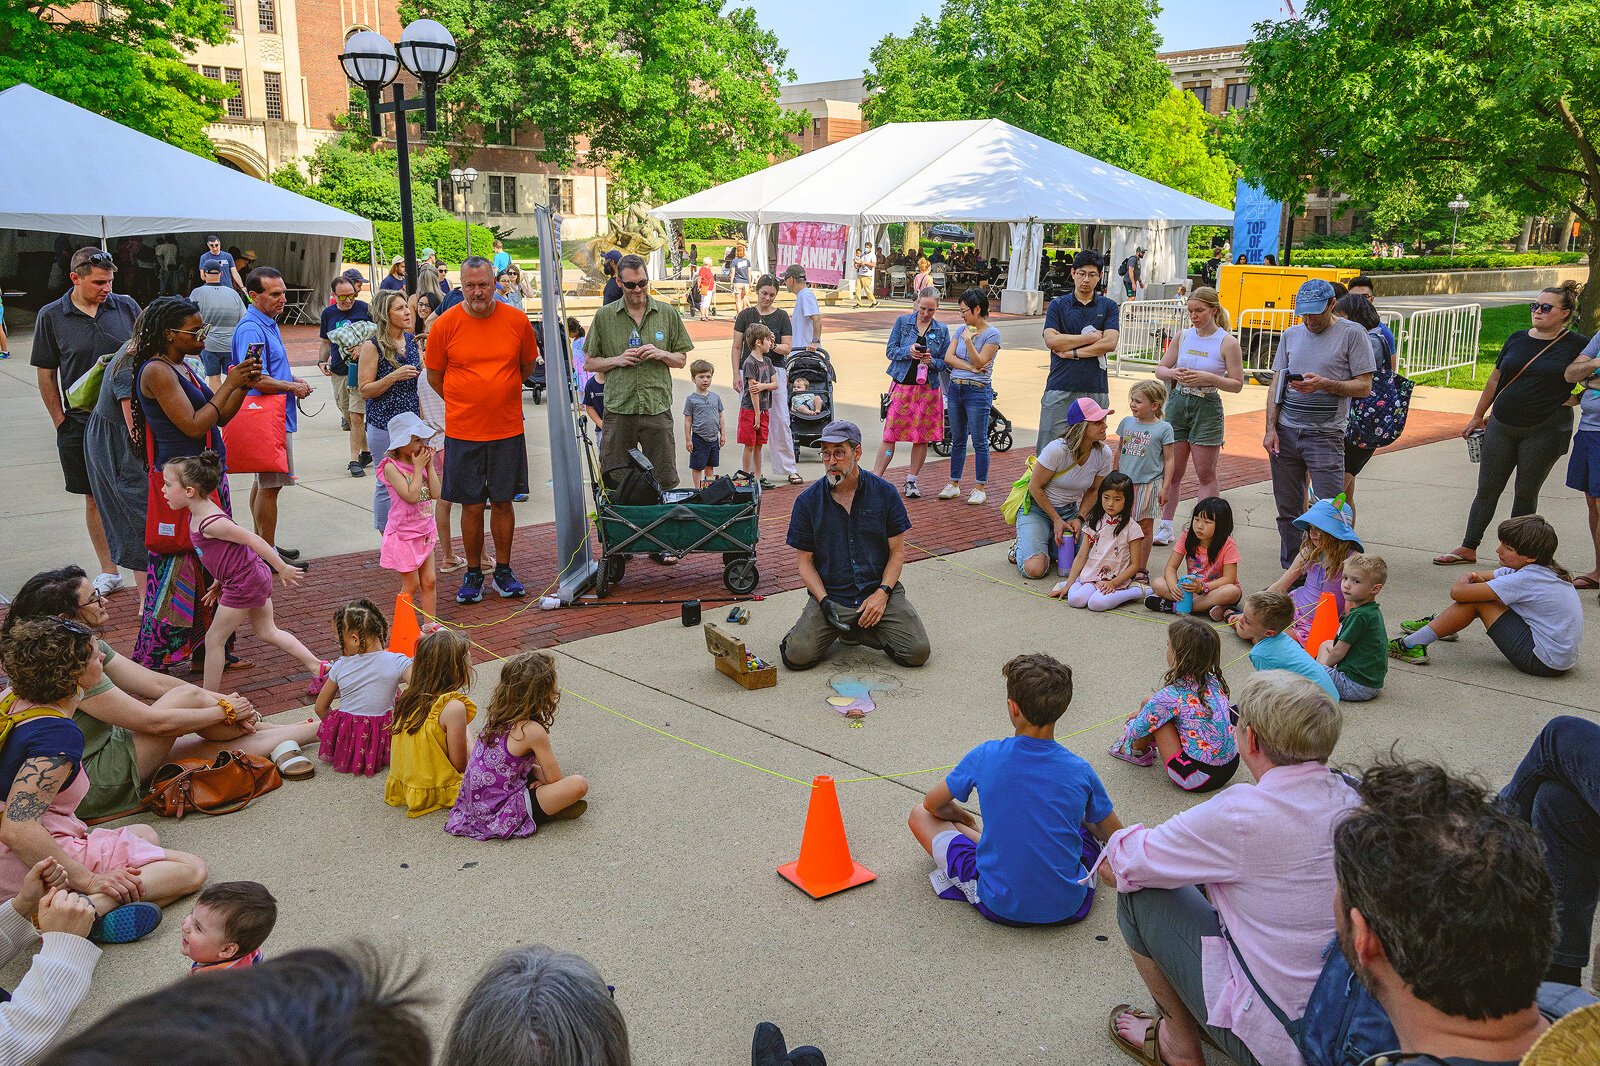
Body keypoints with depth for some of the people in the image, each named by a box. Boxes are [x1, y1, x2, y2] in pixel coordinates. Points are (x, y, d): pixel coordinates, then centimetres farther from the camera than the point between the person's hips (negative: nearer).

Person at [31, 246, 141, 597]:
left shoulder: (126, 306, 0)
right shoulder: (51, 316, 0)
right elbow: (46, 373, 5)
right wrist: (60, 420, 2)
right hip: (81, 423, 1)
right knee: (95, 500, 9)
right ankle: (109, 573, 21)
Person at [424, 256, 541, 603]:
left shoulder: (517, 320, -2)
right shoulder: (445, 324, -5)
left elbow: (529, 363, 15)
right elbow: (434, 377, 6)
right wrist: (464, 403, 10)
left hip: (507, 429, 1)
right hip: (462, 432, -1)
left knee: (503, 501, 8)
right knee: (472, 506, 5)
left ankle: (503, 570, 22)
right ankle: (473, 573, 19)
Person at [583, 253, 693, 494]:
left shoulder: (668, 313, 8)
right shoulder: (604, 316, 6)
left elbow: (681, 359, 13)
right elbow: (590, 362, 9)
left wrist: (661, 354, -7)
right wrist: (617, 360, -8)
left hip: (658, 408, 0)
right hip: (619, 409, 0)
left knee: (666, 481, 2)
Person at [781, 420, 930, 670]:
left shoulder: (885, 493, 1)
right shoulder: (807, 501, 0)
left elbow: (897, 551, 4)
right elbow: (804, 561, 3)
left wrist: (882, 593, -11)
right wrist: (824, 601, -12)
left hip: (880, 590, 1)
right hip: (829, 595, -1)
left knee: (917, 652, -18)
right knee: (797, 657, -21)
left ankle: (855, 629, 10)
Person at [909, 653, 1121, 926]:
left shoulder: (984, 757, -12)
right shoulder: (1080, 771, -10)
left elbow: (933, 804, 5)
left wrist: (966, 819, 25)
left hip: (1001, 906, -2)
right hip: (1070, 908, 3)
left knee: (920, 815, 10)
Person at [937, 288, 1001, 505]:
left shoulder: (992, 334, -6)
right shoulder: (961, 329, 10)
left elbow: (980, 362, -12)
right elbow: (948, 357, 1)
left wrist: (968, 341, -20)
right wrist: (970, 367, -10)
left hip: (978, 391, -6)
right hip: (955, 388, 6)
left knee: (979, 442, -1)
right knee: (957, 440, 12)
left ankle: (980, 488, 7)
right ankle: (954, 484, 20)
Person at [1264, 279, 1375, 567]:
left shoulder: (1352, 333, -1)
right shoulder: (1291, 335, 13)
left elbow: (1364, 386, -3)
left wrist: (1324, 384, -17)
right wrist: (1271, 428, 3)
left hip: (1325, 435, -4)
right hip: (1285, 432, 5)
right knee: (1288, 509, 9)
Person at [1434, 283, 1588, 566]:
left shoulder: (1577, 344, -4)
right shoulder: (1518, 339, 7)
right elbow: (1495, 380, 13)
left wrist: (1578, 398, -7)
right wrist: (1478, 417, 16)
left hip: (1544, 431, -3)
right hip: (1502, 426, 4)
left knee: (1526, 493, 6)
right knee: (1487, 488, 6)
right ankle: (1468, 548, 14)